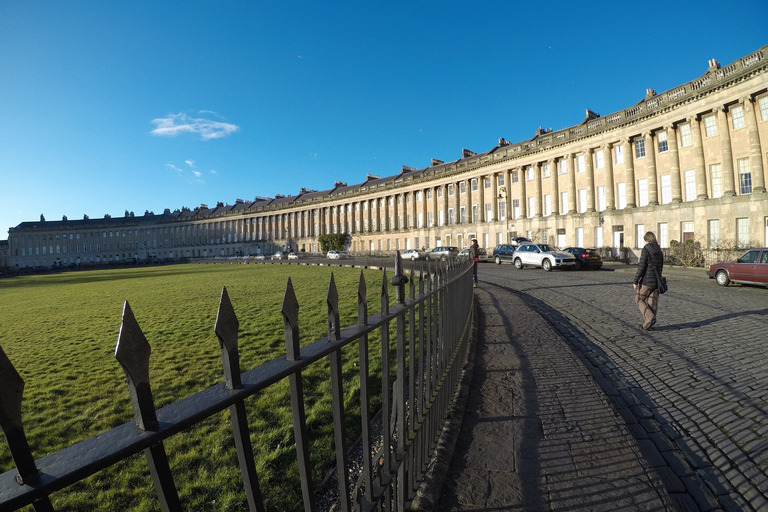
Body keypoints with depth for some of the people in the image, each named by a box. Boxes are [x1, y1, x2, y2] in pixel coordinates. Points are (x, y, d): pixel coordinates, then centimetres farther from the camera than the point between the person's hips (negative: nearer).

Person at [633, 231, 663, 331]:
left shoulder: (646, 250, -12)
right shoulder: (659, 251, 10)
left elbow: (641, 267, -17)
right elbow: (661, 266, 16)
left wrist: (635, 281, -13)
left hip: (647, 280, -7)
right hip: (656, 281, 7)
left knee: (639, 299, 6)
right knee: (652, 303, 8)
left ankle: (650, 317, -9)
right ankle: (647, 324, 12)